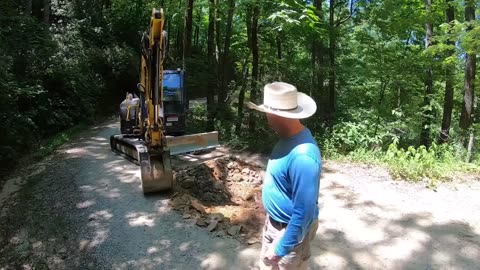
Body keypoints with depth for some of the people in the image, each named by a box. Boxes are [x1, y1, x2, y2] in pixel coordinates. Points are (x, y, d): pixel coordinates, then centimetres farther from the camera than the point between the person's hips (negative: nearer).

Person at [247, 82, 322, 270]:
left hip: (291, 230, -8)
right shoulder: (289, 137, -5)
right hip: (273, 222, 9)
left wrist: (281, 248, -21)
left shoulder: (302, 156, -35)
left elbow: (304, 212, -30)